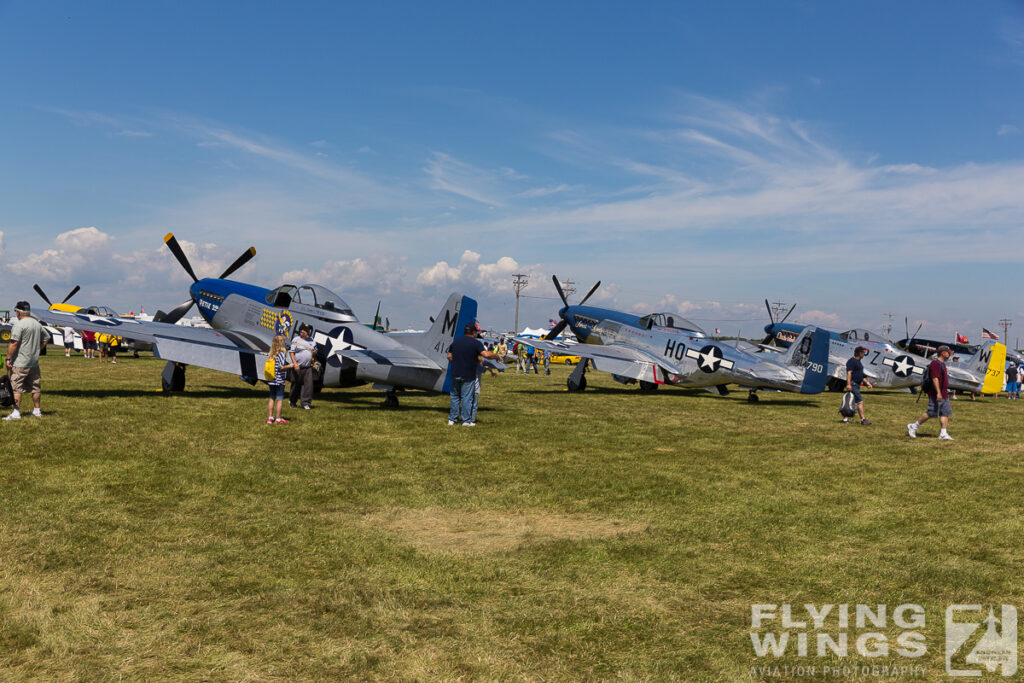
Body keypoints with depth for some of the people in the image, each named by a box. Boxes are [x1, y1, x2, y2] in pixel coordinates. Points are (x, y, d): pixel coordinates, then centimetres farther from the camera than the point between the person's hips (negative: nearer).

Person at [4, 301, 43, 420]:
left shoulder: (19, 325, -14)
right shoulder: (38, 324, 11)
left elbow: (14, 343, -18)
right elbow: (41, 342, 18)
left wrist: (8, 359, -15)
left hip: (20, 362, -8)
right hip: (34, 362, 8)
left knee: (16, 387, -3)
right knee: (35, 387, 13)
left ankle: (16, 412, -5)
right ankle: (37, 411, 19)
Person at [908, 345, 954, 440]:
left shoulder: (942, 364, 18)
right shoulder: (935, 364, -14)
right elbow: (935, 379, -22)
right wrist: (938, 393, -28)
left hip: (944, 395, 10)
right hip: (936, 395, -10)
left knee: (945, 413, 4)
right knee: (930, 413, -5)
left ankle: (943, 434, 4)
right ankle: (913, 426, 7)